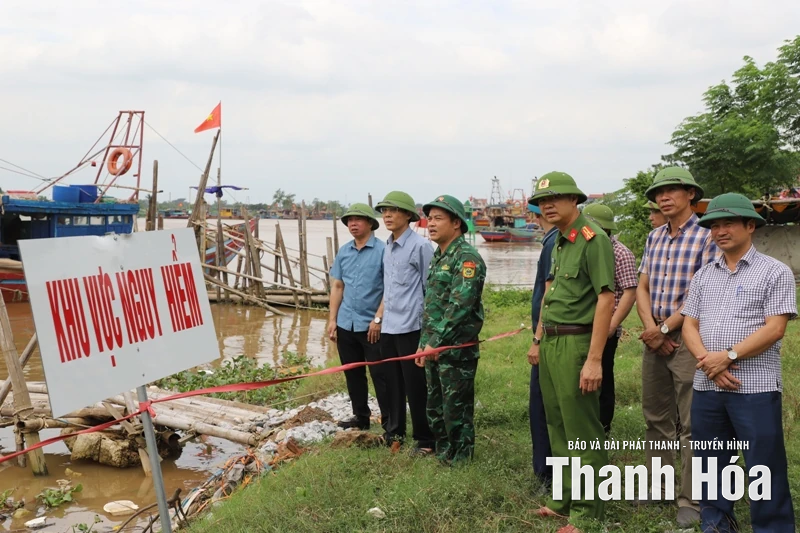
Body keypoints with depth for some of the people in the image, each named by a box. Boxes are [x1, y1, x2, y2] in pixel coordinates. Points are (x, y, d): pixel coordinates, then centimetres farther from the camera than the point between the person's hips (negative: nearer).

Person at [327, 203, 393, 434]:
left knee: (380, 374, -1)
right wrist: (332, 319, 6)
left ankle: (389, 421, 8)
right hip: (345, 324, 6)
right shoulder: (343, 252, 9)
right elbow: (337, 286, 12)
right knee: (352, 373, 14)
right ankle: (360, 416, 28)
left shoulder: (382, 250, -8)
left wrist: (378, 318, -16)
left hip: (372, 325, -6)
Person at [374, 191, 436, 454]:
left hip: (410, 328, -7)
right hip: (388, 327, 7)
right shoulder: (388, 246, 11)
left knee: (416, 386, 0)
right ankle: (395, 430, 30)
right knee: (394, 384, 16)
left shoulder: (420, 245, -11)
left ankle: (425, 439, 11)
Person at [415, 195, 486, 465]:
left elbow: (459, 306, -22)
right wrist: (424, 342, 17)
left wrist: (436, 342, -22)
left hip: (456, 349, -9)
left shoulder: (467, 257, -14)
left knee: (456, 410, 0)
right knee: (435, 407, 17)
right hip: (434, 346, 9)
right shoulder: (438, 257, 15)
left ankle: (460, 463, 13)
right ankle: (441, 453, 31)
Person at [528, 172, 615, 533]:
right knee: (558, 427, 17)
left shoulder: (593, 239, -13)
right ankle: (565, 500, 31)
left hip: (576, 344, -9)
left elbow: (606, 299, -18)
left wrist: (594, 359, -22)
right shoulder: (559, 242, 14)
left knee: (582, 432, 0)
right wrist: (538, 340, 20)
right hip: (551, 344, 9)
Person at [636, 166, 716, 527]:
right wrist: (650, 327, -8)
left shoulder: (707, 236, -9)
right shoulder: (654, 238, 11)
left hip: (688, 339, -6)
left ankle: (692, 500, 9)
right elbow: (642, 288, 8)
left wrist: (665, 329, -13)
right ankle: (659, 487, 25)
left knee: (693, 426, 0)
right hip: (654, 339, 6)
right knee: (656, 419, 13)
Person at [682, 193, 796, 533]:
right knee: (710, 465, 14)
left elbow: (775, 328, -11)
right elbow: (689, 325, 8)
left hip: (756, 387, -5)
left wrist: (728, 356, -16)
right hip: (706, 386, 5)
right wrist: (706, 360, -10)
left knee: (764, 467, 1)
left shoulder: (775, 272, -1)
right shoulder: (703, 276, 13)